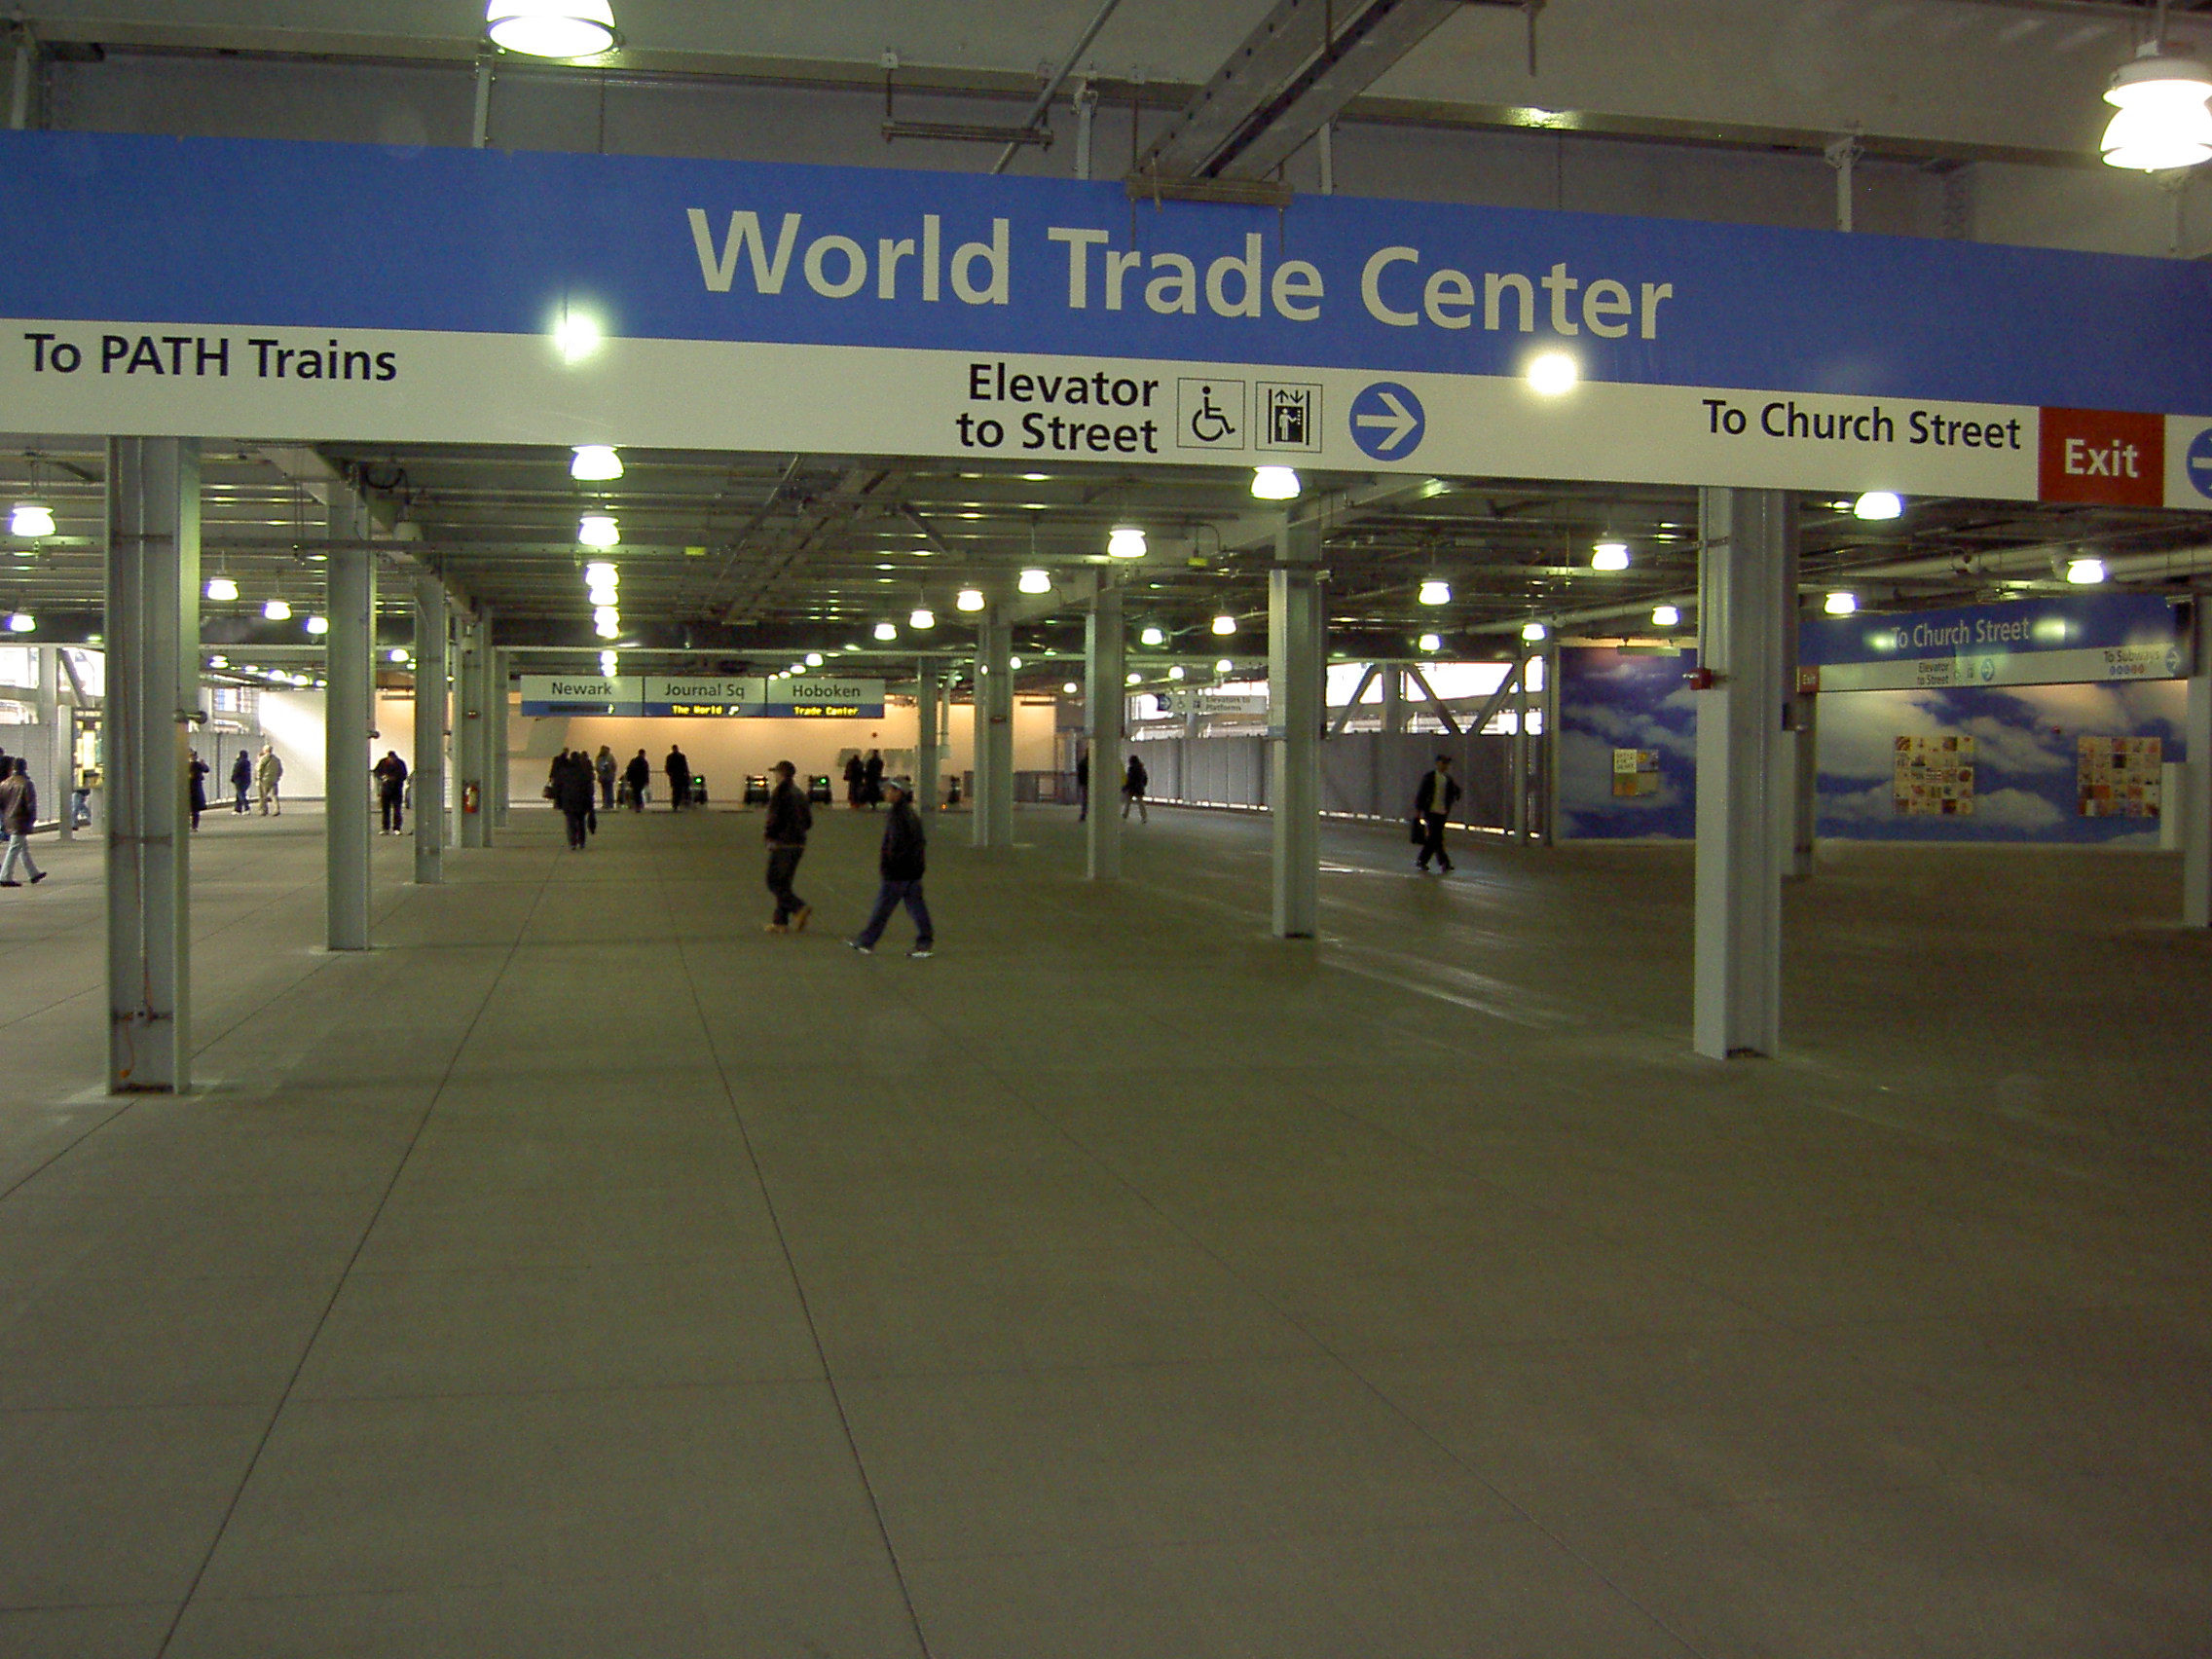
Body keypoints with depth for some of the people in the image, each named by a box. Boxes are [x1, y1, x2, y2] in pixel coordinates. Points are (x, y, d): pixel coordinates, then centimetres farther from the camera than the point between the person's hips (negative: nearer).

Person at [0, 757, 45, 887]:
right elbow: (31, 803, -15)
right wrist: (33, 818, -3)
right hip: (21, 821, -8)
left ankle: (34, 873, 27)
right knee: (14, 849, -5)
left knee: (24, 848, 17)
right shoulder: (26, 784, -13)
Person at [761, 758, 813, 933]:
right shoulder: (800, 794, 12)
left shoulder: (779, 793, -12)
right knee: (784, 884, 14)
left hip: (782, 845, -8)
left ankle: (800, 908, -20)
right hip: (799, 844, 8)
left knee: (774, 883, -2)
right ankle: (781, 922, 13)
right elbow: (809, 821, 14)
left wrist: (767, 834, -1)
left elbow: (775, 819, -18)